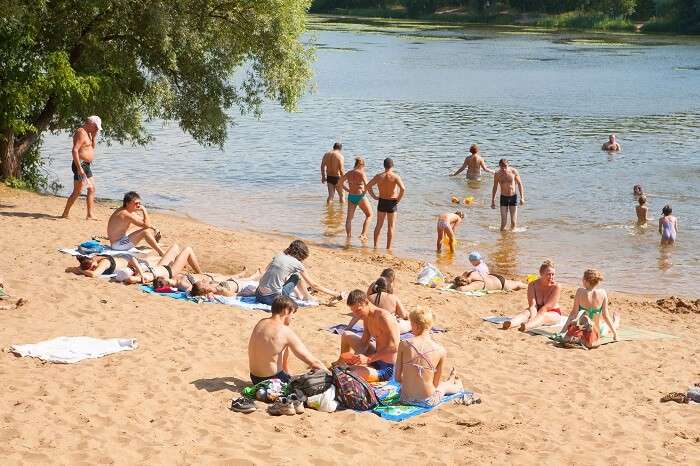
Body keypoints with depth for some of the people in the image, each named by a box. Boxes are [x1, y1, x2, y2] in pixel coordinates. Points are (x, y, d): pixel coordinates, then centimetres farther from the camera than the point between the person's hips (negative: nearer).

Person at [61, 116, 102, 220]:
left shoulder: (87, 133, 15)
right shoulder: (81, 133, -15)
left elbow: (92, 147, 26)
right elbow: (74, 150, -24)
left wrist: (94, 136, 9)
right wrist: (79, 168, -28)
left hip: (87, 165, 10)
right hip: (81, 165, -10)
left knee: (92, 189, 9)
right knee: (77, 192, -5)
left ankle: (90, 215, 12)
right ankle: (65, 214, 3)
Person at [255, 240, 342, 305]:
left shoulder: (279, 256, 10)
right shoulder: (296, 264, -4)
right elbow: (314, 285, 2)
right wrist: (335, 294, 10)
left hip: (259, 295, 6)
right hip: (272, 298, -6)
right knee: (296, 276, 9)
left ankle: (300, 295, 38)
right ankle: (307, 298, 25)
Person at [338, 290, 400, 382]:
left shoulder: (383, 317, -23)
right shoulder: (367, 318, 6)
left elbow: (394, 347, -30)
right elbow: (363, 343, 10)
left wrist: (368, 359, -32)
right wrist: (355, 356, -11)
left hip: (387, 368, -9)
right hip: (376, 358, 9)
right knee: (346, 336, 17)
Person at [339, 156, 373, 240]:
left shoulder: (349, 173, 4)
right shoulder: (361, 173, -13)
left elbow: (340, 183, 14)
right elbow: (366, 185, -26)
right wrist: (365, 192, -7)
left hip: (351, 196, 5)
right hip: (360, 197, -5)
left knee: (349, 218, 13)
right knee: (369, 215, 13)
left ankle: (348, 236, 8)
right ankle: (363, 234, 3)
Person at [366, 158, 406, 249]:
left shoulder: (378, 176, -2)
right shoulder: (395, 177, -13)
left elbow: (368, 186, 1)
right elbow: (403, 189, -24)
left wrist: (374, 196, 7)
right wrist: (398, 199, -10)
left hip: (381, 202, 3)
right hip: (392, 203, -3)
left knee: (379, 225, 16)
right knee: (391, 227, 8)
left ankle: (375, 245, 19)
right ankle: (388, 247, 10)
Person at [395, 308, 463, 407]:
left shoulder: (404, 344, -11)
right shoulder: (441, 351, -12)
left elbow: (397, 378, -4)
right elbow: (436, 384, -3)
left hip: (406, 398, 2)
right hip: (427, 402, -2)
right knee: (444, 385, 33)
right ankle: (455, 384, 69)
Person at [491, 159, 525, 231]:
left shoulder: (514, 171, -9)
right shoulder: (497, 174, -7)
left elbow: (520, 184, 0)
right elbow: (495, 188, 5)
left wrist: (522, 197, -5)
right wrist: (493, 201, 6)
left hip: (513, 197, 0)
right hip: (503, 198, 0)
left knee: (514, 221, 1)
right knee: (503, 221, -6)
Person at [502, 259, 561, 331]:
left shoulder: (556, 286, -14)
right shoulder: (533, 285, -6)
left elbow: (546, 307, -19)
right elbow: (532, 305, -16)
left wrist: (534, 317, -27)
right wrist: (532, 316, -36)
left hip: (553, 314, -4)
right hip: (537, 312, 4)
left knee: (542, 316, -35)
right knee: (527, 312, -27)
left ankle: (526, 326, -70)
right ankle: (510, 323, -60)